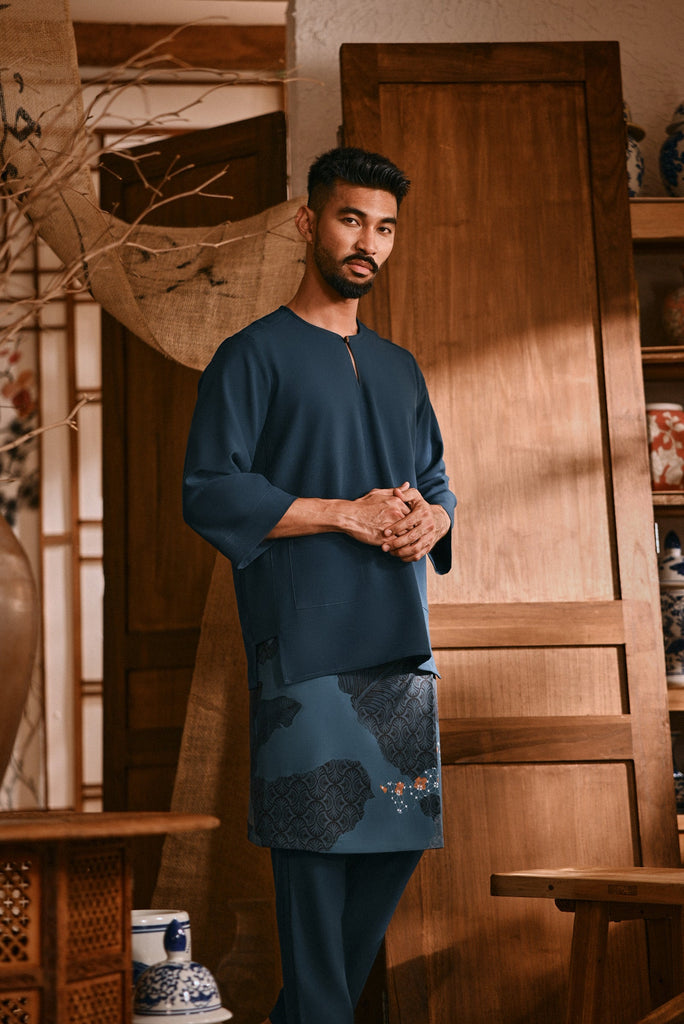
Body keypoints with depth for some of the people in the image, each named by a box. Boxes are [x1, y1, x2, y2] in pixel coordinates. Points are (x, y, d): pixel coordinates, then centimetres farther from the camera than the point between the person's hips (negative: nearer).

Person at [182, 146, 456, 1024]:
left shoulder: (399, 368, 20)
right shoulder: (254, 355, 0)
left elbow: (436, 483, 24)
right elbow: (209, 493, -9)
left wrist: (430, 518, -1)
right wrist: (347, 513, -13)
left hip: (401, 641, 7)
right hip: (306, 646, -6)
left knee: (399, 835, 9)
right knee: (316, 842, -4)